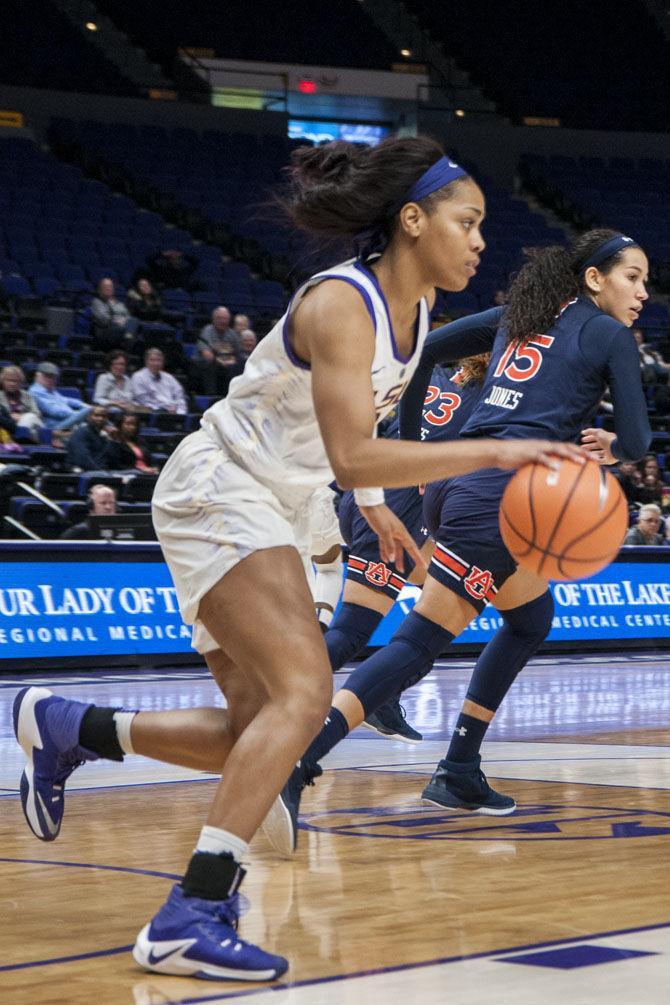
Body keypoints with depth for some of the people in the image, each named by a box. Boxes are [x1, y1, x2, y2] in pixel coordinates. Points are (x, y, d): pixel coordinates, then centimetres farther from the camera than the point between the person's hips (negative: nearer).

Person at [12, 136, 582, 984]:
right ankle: (191, 916, -28)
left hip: (275, 512, 10)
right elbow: (352, 458, -33)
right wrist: (493, 453, -35)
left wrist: (376, 508, 20)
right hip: (218, 494, -10)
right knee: (304, 690, -26)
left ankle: (66, 727, 23)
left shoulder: (413, 310, 5)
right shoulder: (341, 304, -23)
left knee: (261, 732, 8)